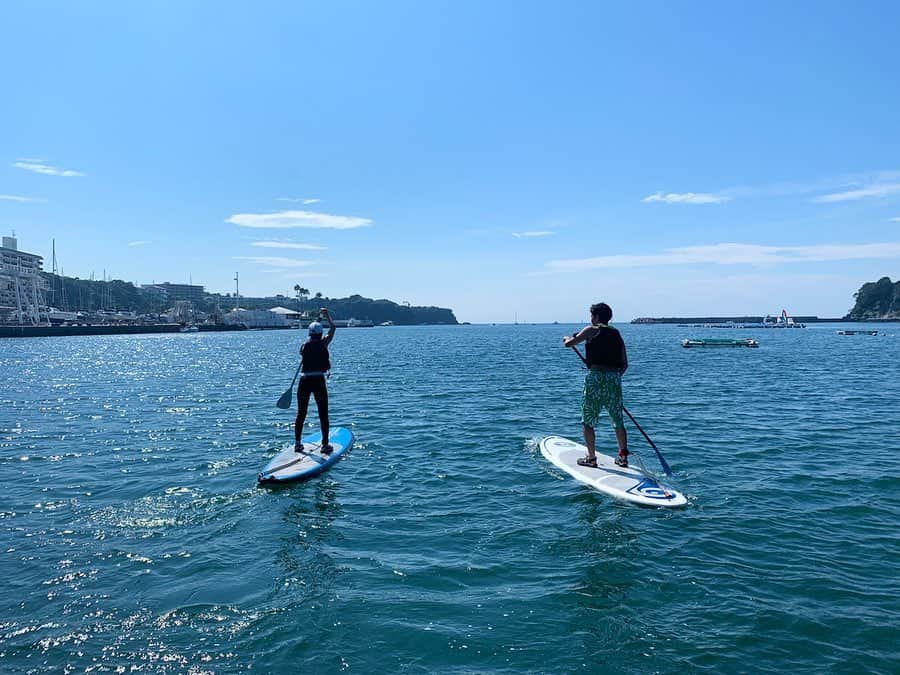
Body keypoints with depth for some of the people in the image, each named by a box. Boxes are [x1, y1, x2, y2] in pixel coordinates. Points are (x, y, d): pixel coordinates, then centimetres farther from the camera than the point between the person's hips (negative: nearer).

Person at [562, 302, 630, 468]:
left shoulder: (592, 330, -1)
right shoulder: (617, 335, 16)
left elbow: (569, 343, -8)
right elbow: (625, 364, 15)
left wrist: (567, 338, 14)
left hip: (595, 377, -5)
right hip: (615, 378, 6)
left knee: (587, 422, 6)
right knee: (618, 421, 14)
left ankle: (591, 458, 9)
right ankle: (623, 457, 18)